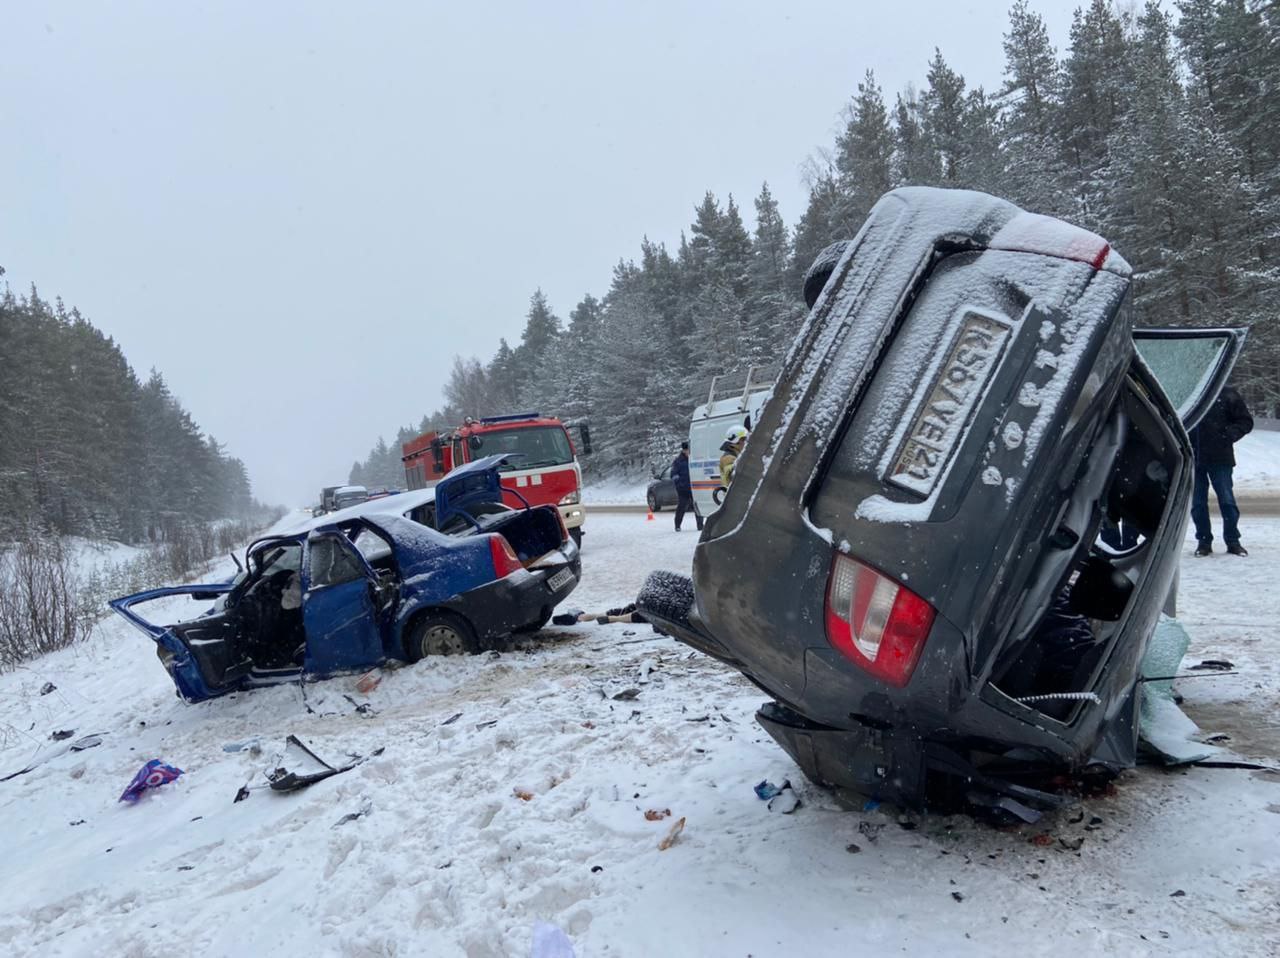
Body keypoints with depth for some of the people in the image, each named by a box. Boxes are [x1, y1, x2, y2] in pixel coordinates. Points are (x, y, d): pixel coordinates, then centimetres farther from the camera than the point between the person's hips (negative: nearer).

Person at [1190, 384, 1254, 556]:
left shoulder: (1227, 395, -1)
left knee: (1227, 500, -1)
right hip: (1194, 458, 2)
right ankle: (1203, 541, 17)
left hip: (1220, 458, -2)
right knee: (1198, 503, 7)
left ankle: (1233, 541, 11)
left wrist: (1230, 435, -13)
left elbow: (1246, 422, 3)